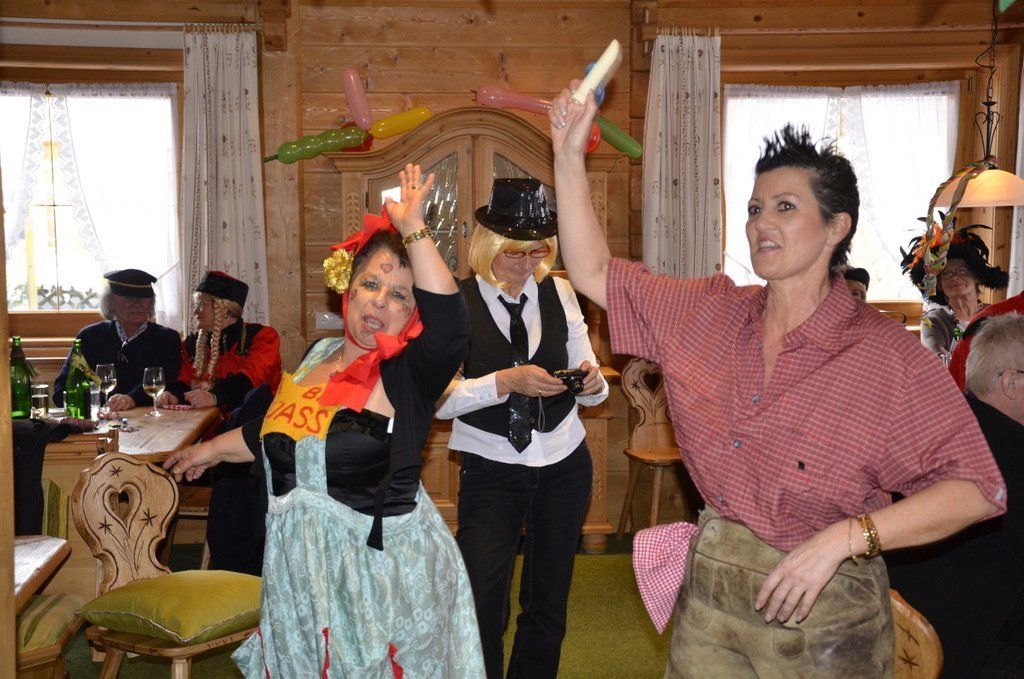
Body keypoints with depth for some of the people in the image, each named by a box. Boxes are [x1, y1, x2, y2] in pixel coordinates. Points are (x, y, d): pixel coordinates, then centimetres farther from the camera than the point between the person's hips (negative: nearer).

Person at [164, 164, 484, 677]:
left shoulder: (409, 374, -14)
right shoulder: (319, 356, 6)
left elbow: (450, 326, -36)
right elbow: (275, 432, 22)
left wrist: (413, 229, -34)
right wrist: (213, 449, 32)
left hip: (380, 571, -6)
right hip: (299, 568, 7)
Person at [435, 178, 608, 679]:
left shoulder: (559, 293, 3)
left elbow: (589, 388, 9)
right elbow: (440, 399, -14)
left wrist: (592, 382, -14)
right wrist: (505, 381, -26)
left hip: (563, 464, 4)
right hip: (490, 468, -4)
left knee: (548, 605, 15)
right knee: (481, 606, -7)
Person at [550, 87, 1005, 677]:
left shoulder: (885, 354, -14)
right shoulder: (713, 313, 0)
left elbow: (976, 488, -14)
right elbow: (595, 273, 2)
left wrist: (842, 538, -24)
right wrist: (570, 156, -5)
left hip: (824, 614, -4)